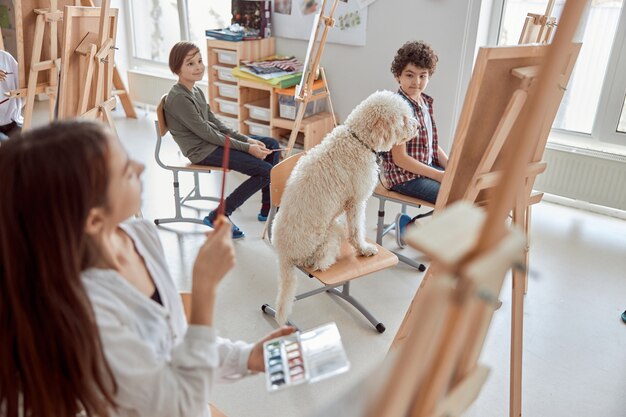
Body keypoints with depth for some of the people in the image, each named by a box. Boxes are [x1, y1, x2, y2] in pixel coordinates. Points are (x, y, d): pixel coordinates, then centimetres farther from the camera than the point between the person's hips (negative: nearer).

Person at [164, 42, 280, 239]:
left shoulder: (196, 90, 9)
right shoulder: (179, 98, -20)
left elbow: (217, 124, 11)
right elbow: (207, 134, -20)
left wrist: (248, 140, 0)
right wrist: (247, 148, -17)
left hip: (216, 140, 10)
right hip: (202, 151, -10)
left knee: (272, 145, 10)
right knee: (265, 170, -17)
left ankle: (268, 209, 14)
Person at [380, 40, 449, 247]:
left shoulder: (426, 102, 8)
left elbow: (432, 144, 15)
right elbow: (400, 159, -21)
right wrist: (439, 175, -17)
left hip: (428, 167, 9)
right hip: (404, 175, -9)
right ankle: (409, 226, -1)